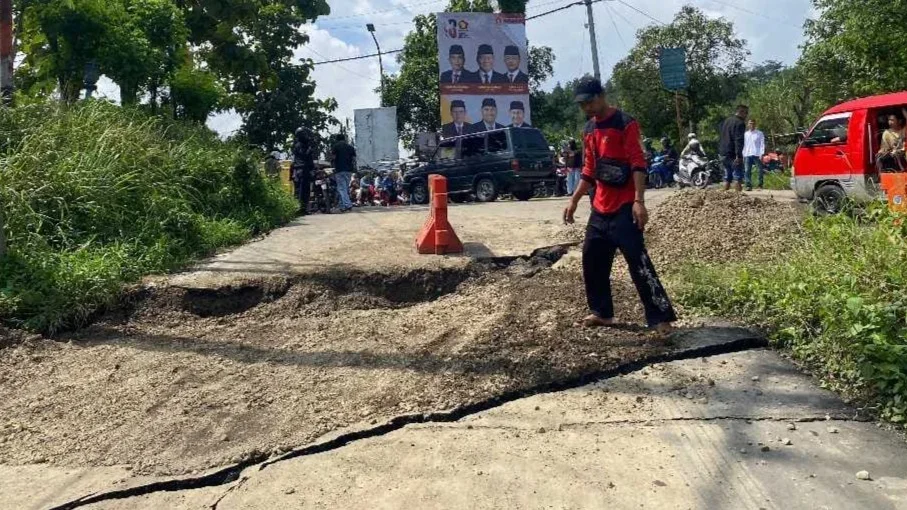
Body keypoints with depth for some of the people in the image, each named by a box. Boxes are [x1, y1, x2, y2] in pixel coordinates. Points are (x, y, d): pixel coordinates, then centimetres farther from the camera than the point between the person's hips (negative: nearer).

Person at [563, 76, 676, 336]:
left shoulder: (625, 123, -9)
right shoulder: (589, 130, 14)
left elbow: (638, 164, -15)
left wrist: (639, 201, -23)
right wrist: (574, 200, 17)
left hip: (625, 207, -8)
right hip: (600, 207, 8)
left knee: (638, 261, -10)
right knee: (592, 259, 10)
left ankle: (661, 317, -4)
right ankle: (602, 312, 23)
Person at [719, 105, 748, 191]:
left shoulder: (725, 121, 18)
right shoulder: (740, 123, -11)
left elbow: (720, 138, 23)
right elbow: (738, 141, -20)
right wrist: (738, 155, -24)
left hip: (723, 154, 8)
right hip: (733, 155, -8)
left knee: (727, 177, 13)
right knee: (737, 178, -7)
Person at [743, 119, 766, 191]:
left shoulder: (759, 133, 4)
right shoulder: (745, 134, 14)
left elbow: (762, 144, 0)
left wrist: (761, 154, -11)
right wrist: (743, 155, 8)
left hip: (757, 155, -3)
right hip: (747, 155, 3)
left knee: (760, 170, -1)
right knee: (747, 171, -4)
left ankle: (760, 185, 8)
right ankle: (748, 185, -2)